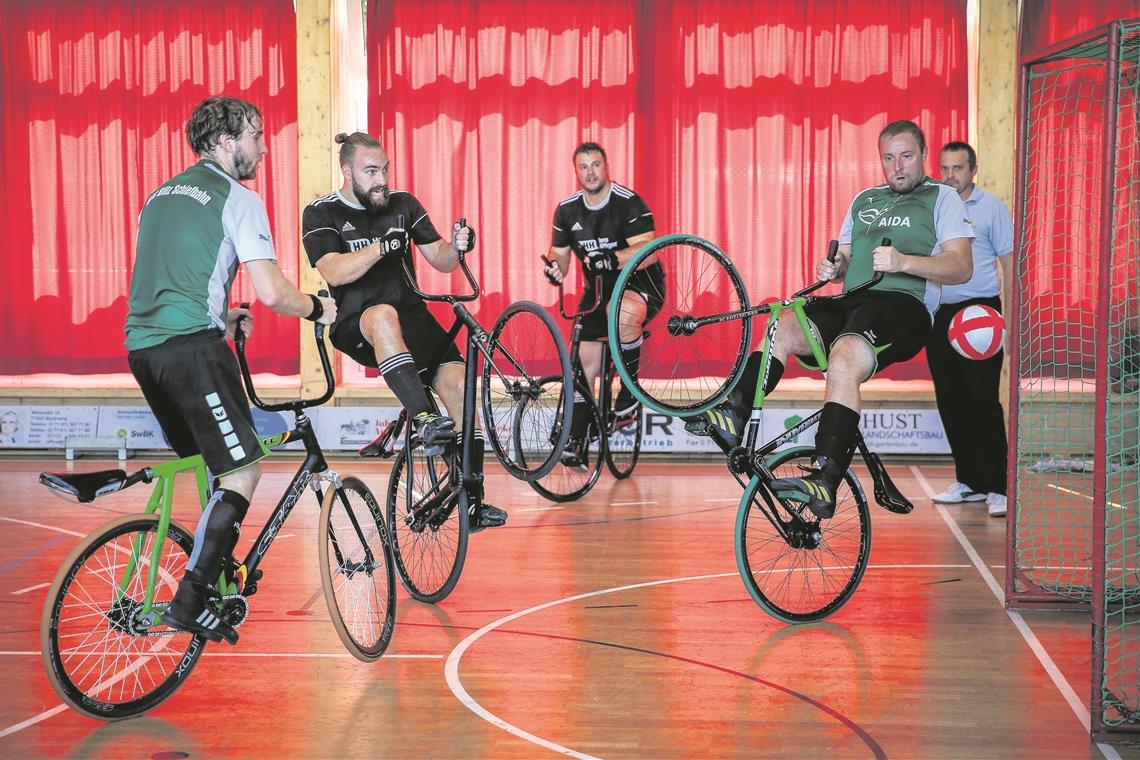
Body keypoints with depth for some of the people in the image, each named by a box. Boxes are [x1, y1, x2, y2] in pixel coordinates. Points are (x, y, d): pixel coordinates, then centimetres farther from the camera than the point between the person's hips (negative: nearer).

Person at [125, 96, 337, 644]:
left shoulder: (163, 194, 23)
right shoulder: (237, 198, -2)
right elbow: (272, 293, -10)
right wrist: (317, 308, 8)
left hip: (142, 346, 9)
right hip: (191, 346, -8)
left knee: (208, 465, 20)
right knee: (242, 471, -2)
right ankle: (190, 601, -7)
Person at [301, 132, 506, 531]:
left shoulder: (403, 204, 9)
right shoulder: (321, 214, -1)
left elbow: (441, 262, 7)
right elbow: (334, 272, -18)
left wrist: (456, 247, -16)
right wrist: (382, 246, -31)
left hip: (411, 317, 4)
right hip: (356, 328, -4)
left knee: (459, 384, -17)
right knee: (383, 315, -40)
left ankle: (473, 500, -11)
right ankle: (424, 419, -47)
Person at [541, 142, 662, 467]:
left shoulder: (630, 203, -16)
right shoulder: (567, 210, 1)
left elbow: (646, 250, -27)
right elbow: (559, 252, 7)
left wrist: (613, 258, -45)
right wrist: (555, 266, -17)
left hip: (639, 284, -6)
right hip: (598, 289, 6)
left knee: (624, 311, -40)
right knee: (585, 363, 0)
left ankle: (630, 392, -22)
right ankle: (576, 441, 9)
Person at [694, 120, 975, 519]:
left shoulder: (942, 198, 9)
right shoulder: (865, 199, 27)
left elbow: (961, 267, -4)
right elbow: (844, 257, 30)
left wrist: (904, 262, -21)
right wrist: (832, 268, 4)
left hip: (902, 306, -7)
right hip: (850, 302, 7)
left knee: (843, 361, -34)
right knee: (782, 328, -21)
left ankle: (825, 482, -43)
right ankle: (731, 414, -27)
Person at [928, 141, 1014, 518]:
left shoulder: (991, 207, 1)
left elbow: (1009, 261, -1)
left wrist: (1013, 314, -10)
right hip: (938, 314, 5)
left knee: (983, 401, -9)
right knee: (950, 402, 7)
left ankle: (996, 487, -5)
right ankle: (969, 482, 17)